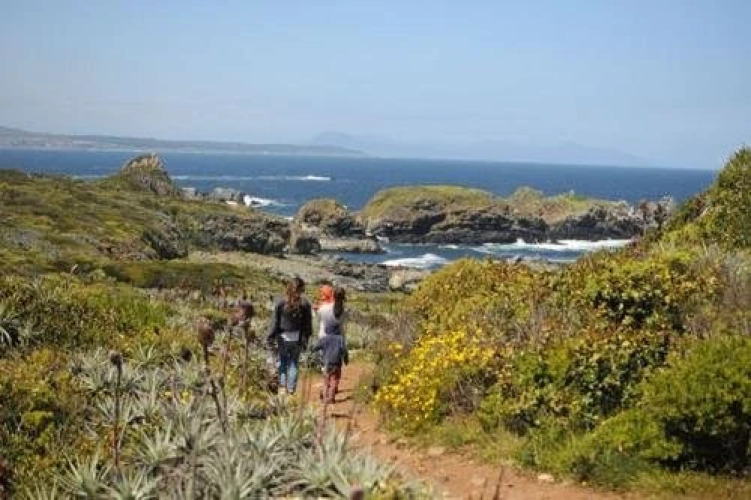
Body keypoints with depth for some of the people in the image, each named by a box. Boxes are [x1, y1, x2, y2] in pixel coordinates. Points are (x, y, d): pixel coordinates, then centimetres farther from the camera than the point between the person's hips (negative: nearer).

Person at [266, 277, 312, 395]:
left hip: (283, 338, -1)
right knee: (294, 362, 13)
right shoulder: (305, 304, -6)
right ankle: (291, 388, 14)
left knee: (282, 361, 15)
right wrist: (305, 339, 11)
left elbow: (274, 323, -6)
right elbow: (308, 324, 1)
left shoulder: (280, 303, -10)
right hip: (297, 339, 1)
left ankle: (282, 382, 4)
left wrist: (270, 338, 2)